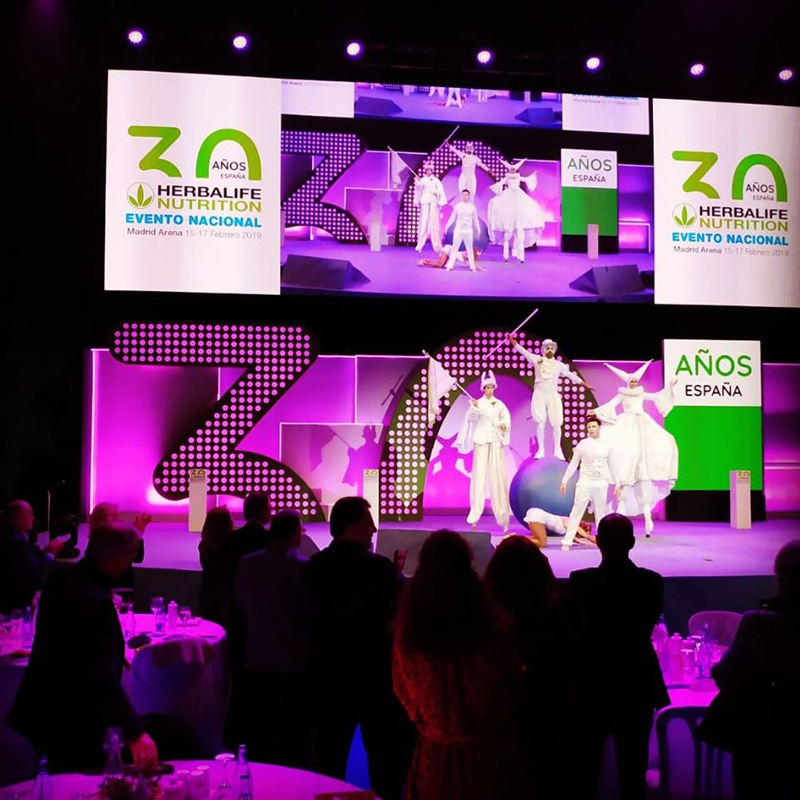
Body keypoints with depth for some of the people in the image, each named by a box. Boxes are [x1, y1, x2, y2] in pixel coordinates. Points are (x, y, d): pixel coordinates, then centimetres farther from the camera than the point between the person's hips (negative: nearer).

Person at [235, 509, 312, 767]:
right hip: (294, 661, -4)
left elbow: (239, 606, 9)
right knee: (295, 736, 7)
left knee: (260, 734, 14)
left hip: (256, 661, 4)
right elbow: (312, 613, -9)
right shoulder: (303, 567, -16)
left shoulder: (247, 564, -3)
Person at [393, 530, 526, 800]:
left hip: (433, 753, 3)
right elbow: (511, 686, -4)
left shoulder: (408, 632, -11)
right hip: (486, 751, -2)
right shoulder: (492, 629, -20)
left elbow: (404, 691, 4)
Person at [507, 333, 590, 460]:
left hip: (553, 395, 1)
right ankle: (540, 449, 5)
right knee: (540, 423, -3)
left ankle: (557, 450, 13)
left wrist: (585, 384, 15)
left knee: (556, 424, 1)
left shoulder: (559, 364, 7)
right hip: (539, 395, -1)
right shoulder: (537, 360, 3)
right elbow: (523, 351, -2)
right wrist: (512, 340, -10)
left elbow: (571, 375, 14)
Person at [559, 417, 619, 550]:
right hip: (585, 482, -2)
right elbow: (573, 464, 1)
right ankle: (567, 541, -2)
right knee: (577, 512, -3)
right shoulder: (582, 444, -3)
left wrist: (617, 483, 7)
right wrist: (564, 481, -1)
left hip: (601, 484, 2)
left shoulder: (606, 445, 4)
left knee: (601, 514, 11)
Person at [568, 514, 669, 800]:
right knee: (632, 771, 13)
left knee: (586, 771, 14)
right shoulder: (652, 582, -11)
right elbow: (650, 623, 6)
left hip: (590, 686, -1)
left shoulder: (580, 581, -16)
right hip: (636, 687, 1)